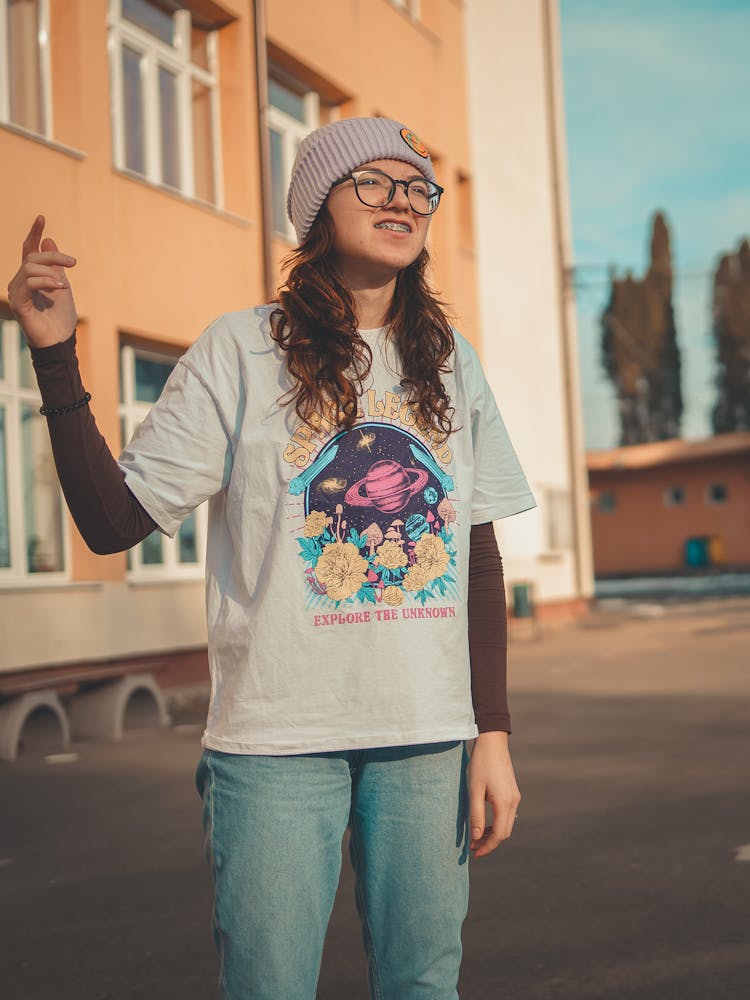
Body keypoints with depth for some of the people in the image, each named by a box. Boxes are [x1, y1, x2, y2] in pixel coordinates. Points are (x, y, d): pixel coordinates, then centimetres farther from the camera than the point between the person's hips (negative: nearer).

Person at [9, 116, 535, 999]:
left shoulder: (450, 363, 9)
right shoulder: (240, 350, -2)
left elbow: (479, 561, 10)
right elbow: (111, 520, -7)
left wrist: (492, 734, 6)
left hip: (426, 730, 4)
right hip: (276, 736, -3)